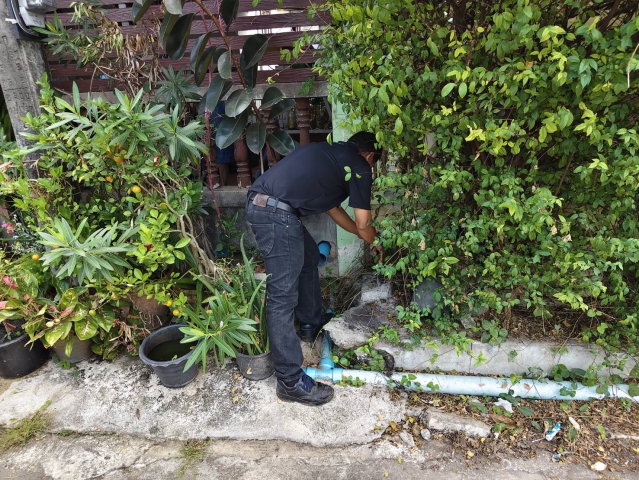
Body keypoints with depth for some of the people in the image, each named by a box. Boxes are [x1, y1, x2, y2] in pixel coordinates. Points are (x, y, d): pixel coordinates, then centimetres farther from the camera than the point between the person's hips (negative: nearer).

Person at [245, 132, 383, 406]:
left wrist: (364, 235, 39)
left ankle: (311, 325, 41)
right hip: (275, 212, -10)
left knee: (309, 257, 26)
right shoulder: (360, 167, 2)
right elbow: (363, 225, 5)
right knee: (282, 296, -7)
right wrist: (375, 243, 26)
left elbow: (332, 208, 33)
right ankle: (291, 382, 3)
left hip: (262, 204, 10)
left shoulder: (332, 154, 27)